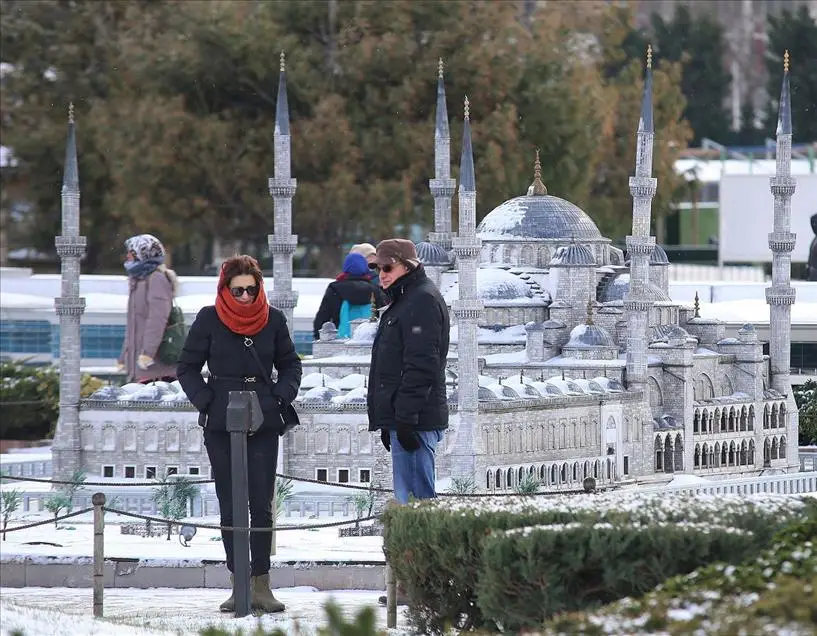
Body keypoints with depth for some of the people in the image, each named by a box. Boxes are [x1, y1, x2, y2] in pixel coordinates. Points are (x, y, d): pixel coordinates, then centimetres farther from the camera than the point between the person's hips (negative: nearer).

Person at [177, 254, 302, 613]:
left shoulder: (272, 319, 4)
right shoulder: (210, 320, 0)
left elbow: (290, 364, 15)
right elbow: (188, 368, 6)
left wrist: (281, 396, -2)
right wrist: (205, 400, -8)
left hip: (264, 424, 0)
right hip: (221, 424, 0)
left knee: (261, 505, -3)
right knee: (230, 507, 2)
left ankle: (261, 585, 0)